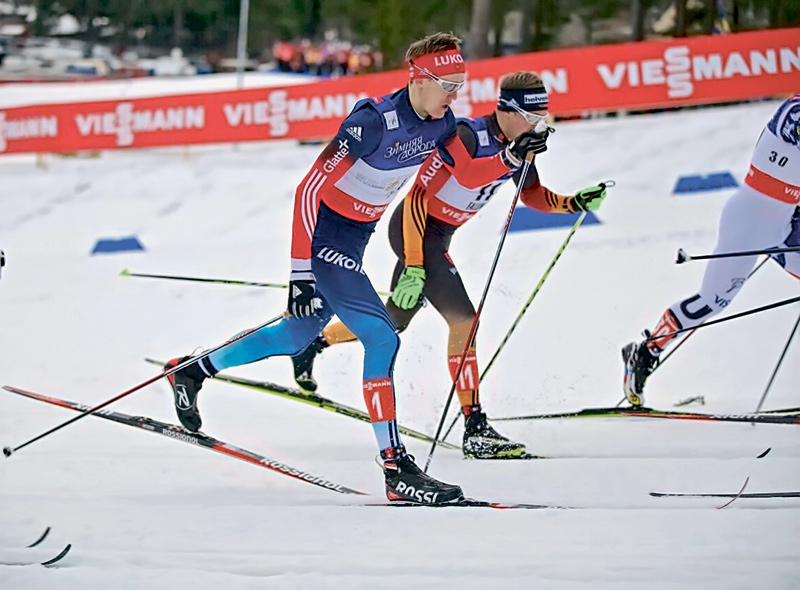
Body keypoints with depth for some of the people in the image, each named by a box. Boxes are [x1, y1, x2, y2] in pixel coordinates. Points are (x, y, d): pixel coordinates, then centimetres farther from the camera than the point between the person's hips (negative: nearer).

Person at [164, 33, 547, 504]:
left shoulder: (440, 124, -5)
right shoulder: (373, 123, -28)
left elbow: (468, 174, 6)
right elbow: (309, 189, -28)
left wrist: (512, 158, -15)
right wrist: (301, 273, -32)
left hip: (356, 238, 9)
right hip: (323, 234, -9)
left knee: (299, 335, 21)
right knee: (381, 336, -17)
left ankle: (194, 370, 40)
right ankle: (396, 467, -16)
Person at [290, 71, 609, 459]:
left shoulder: (520, 144, -2)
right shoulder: (467, 137, -27)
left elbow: (533, 195, 11)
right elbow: (417, 197, -30)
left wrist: (575, 203, -6)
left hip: (440, 236, 9)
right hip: (415, 228, -9)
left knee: (394, 323, 21)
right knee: (463, 318, -18)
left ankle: (314, 343, 45)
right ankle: (474, 430, -16)